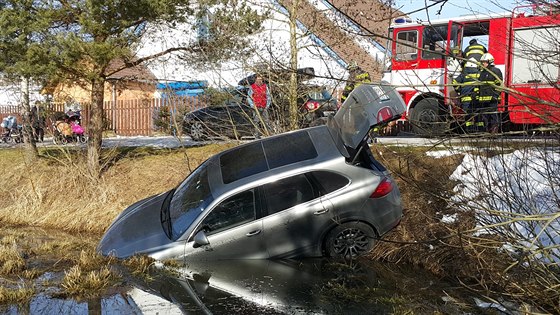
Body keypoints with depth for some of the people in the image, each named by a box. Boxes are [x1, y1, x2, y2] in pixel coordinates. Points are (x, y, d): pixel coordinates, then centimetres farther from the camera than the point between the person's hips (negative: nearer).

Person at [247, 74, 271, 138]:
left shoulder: (265, 86, 7)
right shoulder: (252, 87, -1)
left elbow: (268, 96, 12)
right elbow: (249, 98, 2)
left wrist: (267, 105, 3)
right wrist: (252, 105, -9)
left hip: (264, 108, 3)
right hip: (256, 108, -3)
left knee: (266, 122, 2)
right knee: (256, 122, -3)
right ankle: (257, 136, 1)